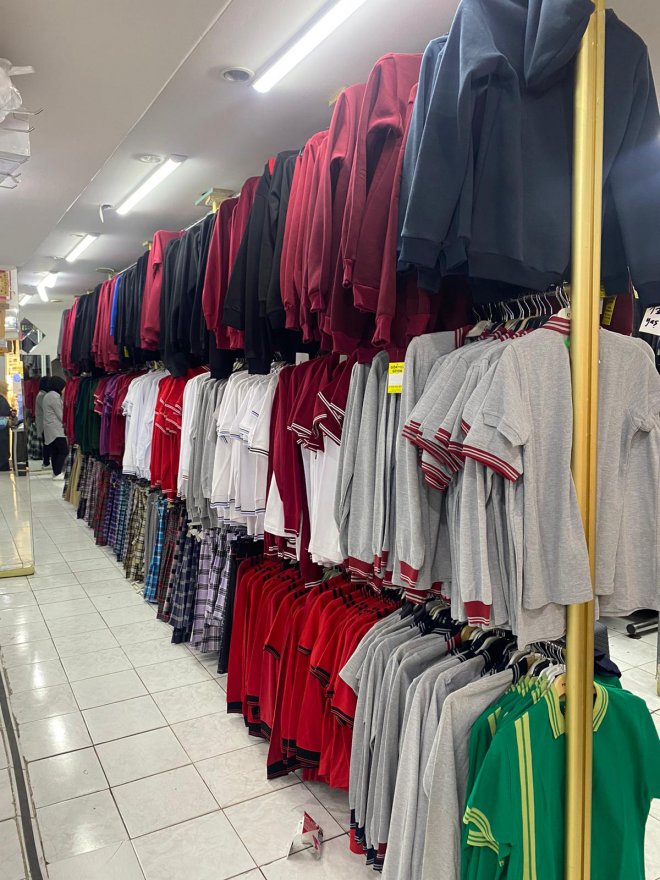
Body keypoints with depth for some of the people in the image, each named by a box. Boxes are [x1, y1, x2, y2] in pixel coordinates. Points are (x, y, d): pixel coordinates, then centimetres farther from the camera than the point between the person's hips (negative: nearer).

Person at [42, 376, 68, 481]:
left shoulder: (48, 395, 17)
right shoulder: (55, 396, -15)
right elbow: (60, 414, -14)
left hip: (50, 429, 10)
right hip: (56, 429, -10)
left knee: (55, 452, 9)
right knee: (64, 451, -10)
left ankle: (56, 472, 11)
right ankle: (57, 473, -11)